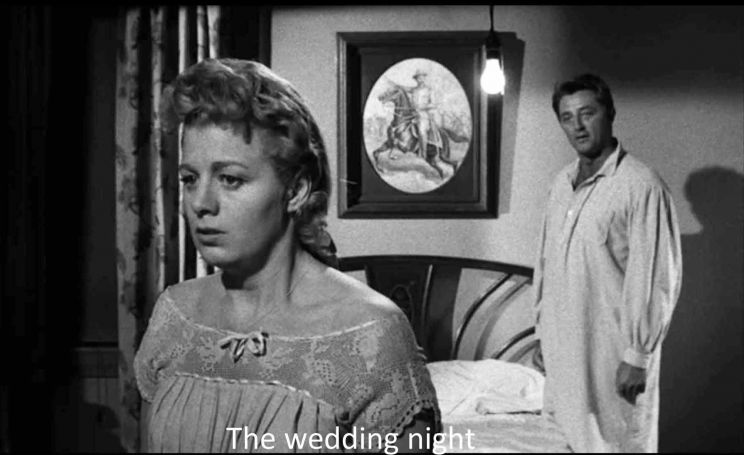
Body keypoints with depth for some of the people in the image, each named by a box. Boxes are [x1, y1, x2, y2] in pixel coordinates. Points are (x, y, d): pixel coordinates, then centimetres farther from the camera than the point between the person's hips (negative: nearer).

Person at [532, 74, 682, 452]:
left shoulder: (641, 186, -14)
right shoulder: (562, 183, 9)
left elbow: (657, 279, -16)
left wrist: (638, 356, -16)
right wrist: (542, 331, 15)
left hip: (613, 353, -7)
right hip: (563, 349, 7)